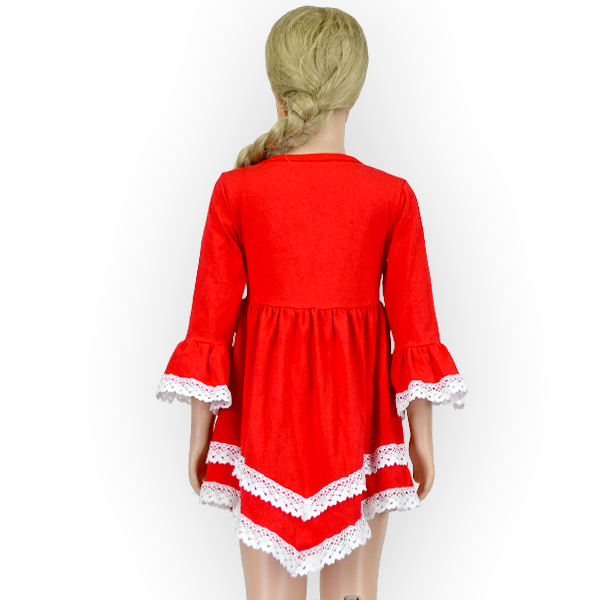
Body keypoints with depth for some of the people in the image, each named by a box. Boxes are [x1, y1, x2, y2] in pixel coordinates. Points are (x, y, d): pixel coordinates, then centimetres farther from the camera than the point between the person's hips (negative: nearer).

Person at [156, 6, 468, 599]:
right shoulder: (393, 196, -7)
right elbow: (414, 323, -4)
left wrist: (200, 429, 7)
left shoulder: (236, 190, -8)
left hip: (265, 411, 0)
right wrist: (421, 435, 8)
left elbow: (211, 318, -4)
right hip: (357, 413, 0)